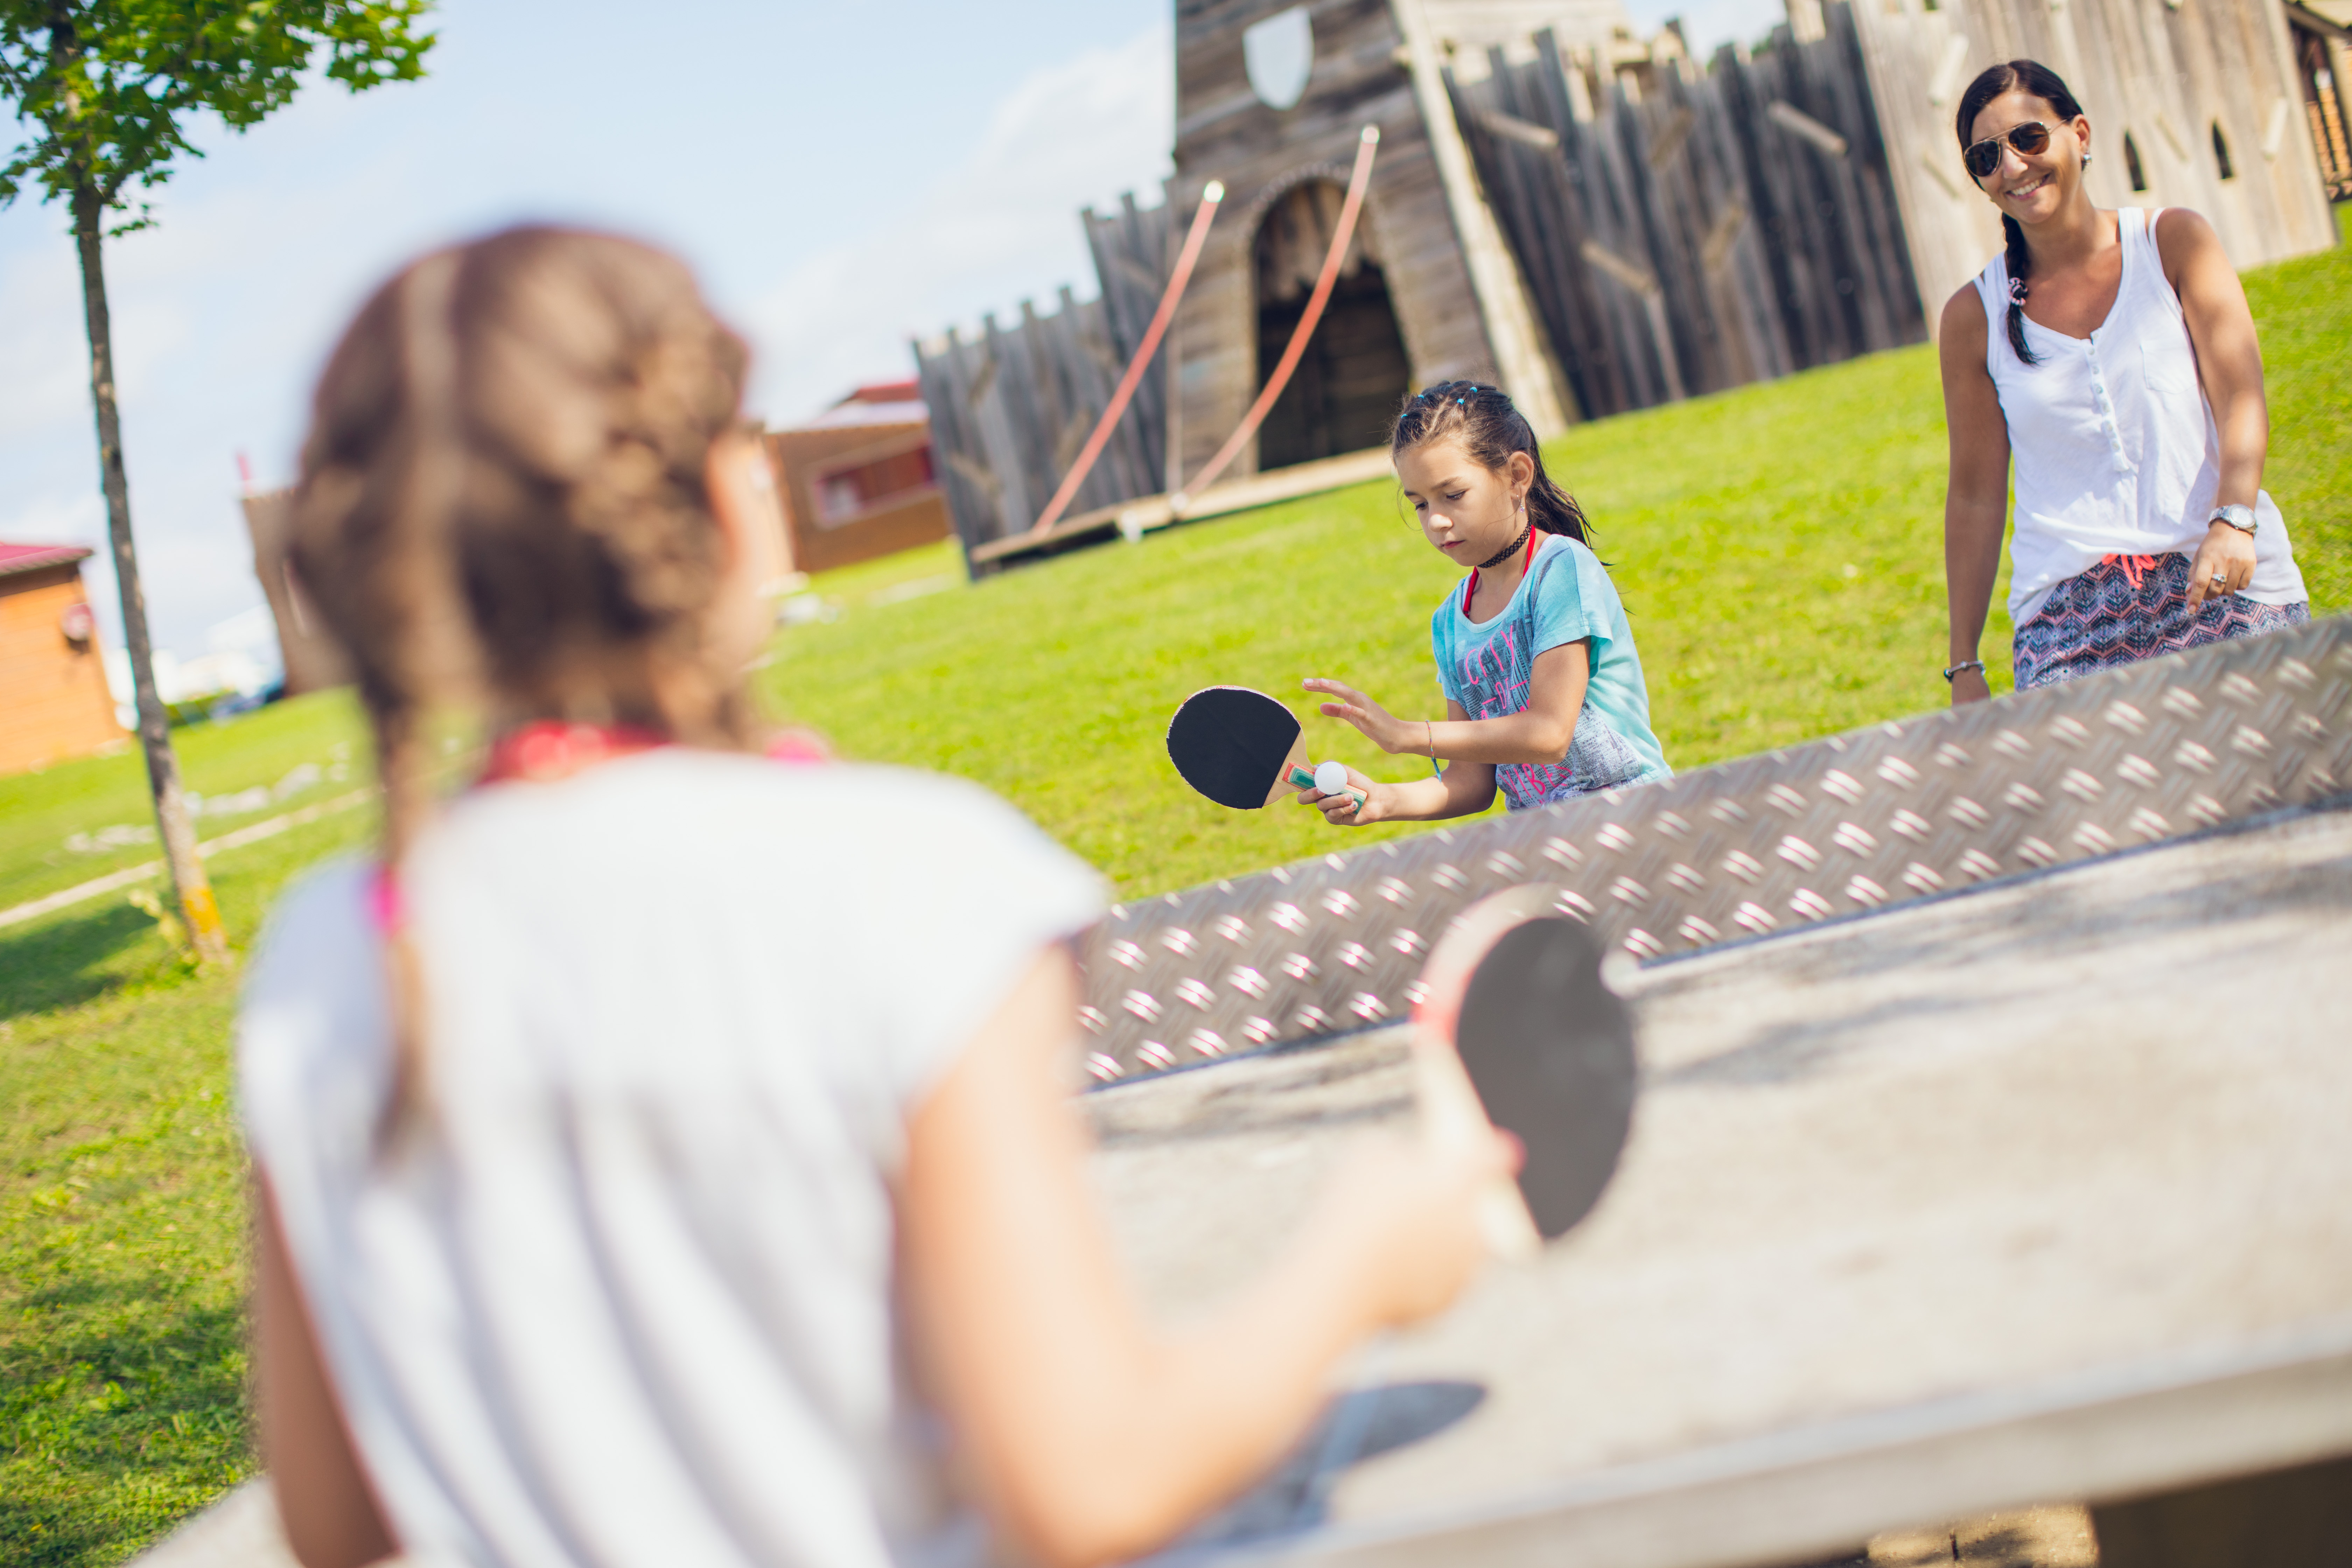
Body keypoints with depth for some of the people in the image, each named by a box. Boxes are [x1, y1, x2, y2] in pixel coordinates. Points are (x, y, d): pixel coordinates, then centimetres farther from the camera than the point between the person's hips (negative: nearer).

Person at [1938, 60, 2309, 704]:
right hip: (2070, 614, 0)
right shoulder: (1974, 317, 7)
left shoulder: (2174, 242, 7)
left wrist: (2234, 521, -22)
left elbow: (2241, 397, -3)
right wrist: (1964, 664, 9)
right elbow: (1974, 495, 10)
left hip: (2222, 582, 0)